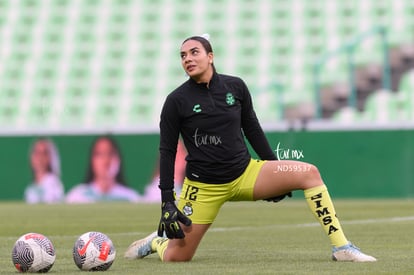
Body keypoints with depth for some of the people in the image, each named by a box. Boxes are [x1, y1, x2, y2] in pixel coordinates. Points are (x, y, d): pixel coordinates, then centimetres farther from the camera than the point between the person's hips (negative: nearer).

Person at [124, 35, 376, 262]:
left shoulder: (235, 86, 0)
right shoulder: (177, 101, -8)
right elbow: (167, 151, -4)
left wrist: (275, 174, 14)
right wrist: (167, 201, -10)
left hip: (245, 172, 3)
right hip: (204, 186, -3)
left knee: (309, 173, -15)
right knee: (176, 257, -9)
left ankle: (341, 247, -12)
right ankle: (157, 242, 30)